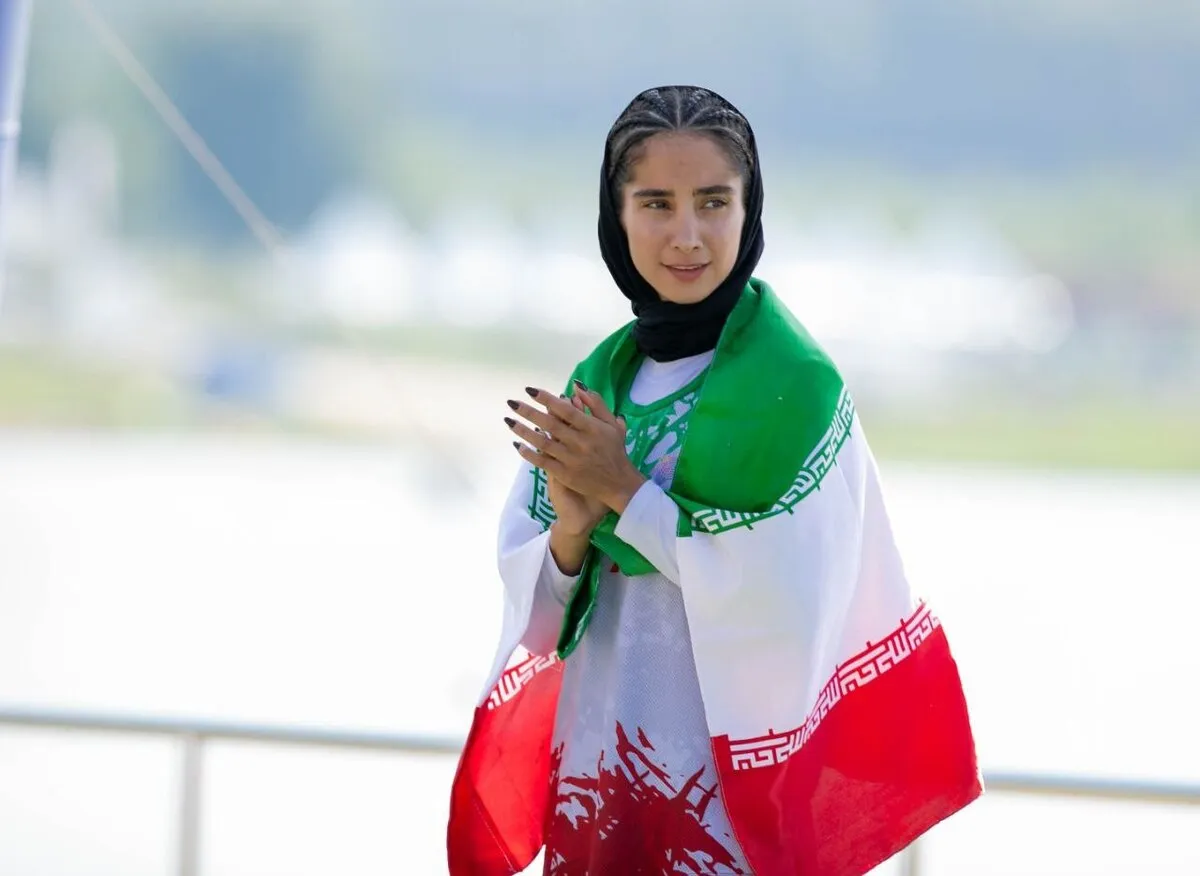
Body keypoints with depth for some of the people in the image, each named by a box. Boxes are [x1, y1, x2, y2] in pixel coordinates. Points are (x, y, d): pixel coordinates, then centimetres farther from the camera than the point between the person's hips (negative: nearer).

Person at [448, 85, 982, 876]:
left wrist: (627, 495, -15)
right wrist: (571, 531, -14)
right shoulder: (600, 378, 5)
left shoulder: (794, 385, -12)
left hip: (732, 776, -5)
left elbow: (788, 601, -18)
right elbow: (531, 596, 6)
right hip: (596, 762, 5)